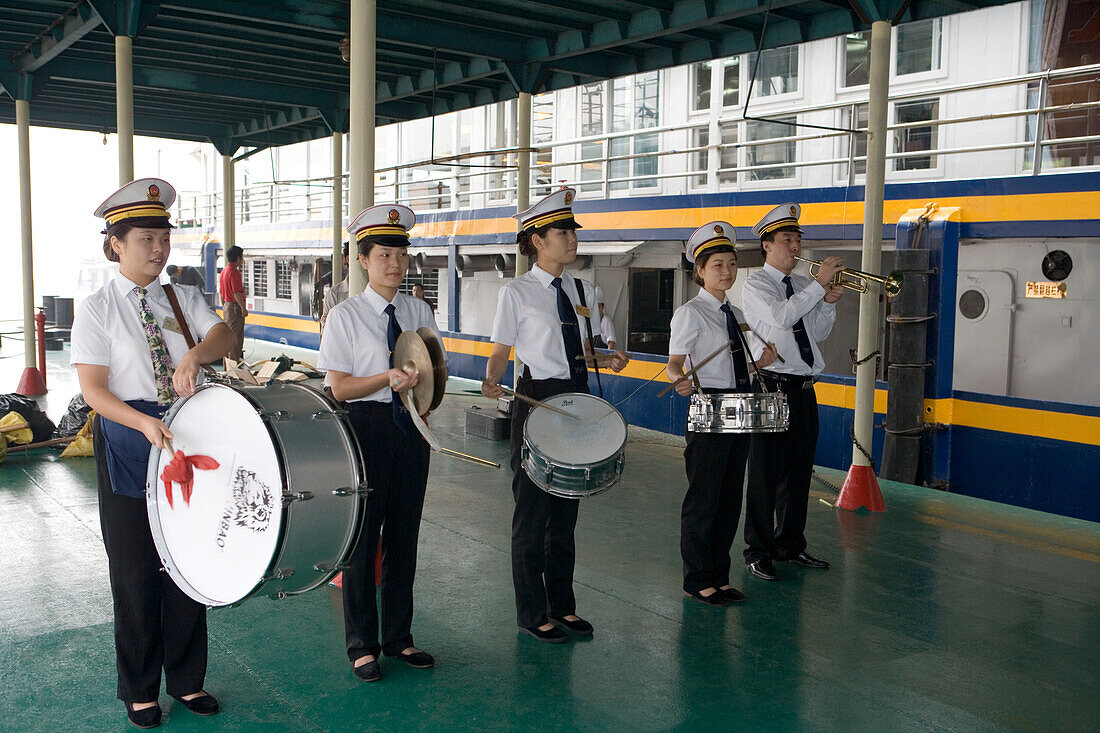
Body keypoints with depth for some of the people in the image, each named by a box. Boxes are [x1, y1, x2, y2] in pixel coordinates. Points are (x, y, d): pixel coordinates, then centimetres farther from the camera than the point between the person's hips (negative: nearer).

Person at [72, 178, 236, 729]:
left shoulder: (184, 300, 8)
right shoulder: (97, 309, -4)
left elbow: (224, 336, -8)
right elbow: (94, 389, -10)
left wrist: (195, 355, -31)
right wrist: (145, 423, -26)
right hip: (127, 442, -3)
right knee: (135, 571, 6)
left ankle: (187, 680, 27)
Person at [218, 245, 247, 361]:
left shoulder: (224, 270, 13)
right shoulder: (234, 272, -17)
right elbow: (236, 293, -22)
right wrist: (244, 308, -19)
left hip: (227, 306, 10)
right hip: (235, 307, -10)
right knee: (236, 337, -5)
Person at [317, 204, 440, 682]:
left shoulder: (419, 311, 8)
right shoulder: (346, 316, -5)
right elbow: (339, 388, -9)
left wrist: (420, 383, -9)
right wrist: (389, 378, -22)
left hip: (411, 428, 5)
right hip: (366, 427, -4)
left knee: (404, 535, 12)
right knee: (362, 536, 3)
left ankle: (398, 638, 27)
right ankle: (362, 647, 19)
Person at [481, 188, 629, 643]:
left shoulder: (583, 291, 10)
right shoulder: (516, 293, -6)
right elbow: (500, 353, -5)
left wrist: (609, 358, -6)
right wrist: (492, 381, -25)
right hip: (536, 402, -5)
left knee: (566, 509, 14)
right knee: (533, 511, 3)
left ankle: (562, 606, 27)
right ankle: (533, 613, 18)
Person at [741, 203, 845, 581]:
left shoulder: (802, 286, 17)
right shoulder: (756, 284, -4)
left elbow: (819, 333, 18)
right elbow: (781, 316, -22)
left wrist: (829, 302, 1)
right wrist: (820, 284, -19)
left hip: (803, 390, 7)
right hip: (771, 387, -7)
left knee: (799, 471, 12)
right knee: (766, 473, -3)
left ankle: (791, 545, 24)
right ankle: (758, 552, 6)